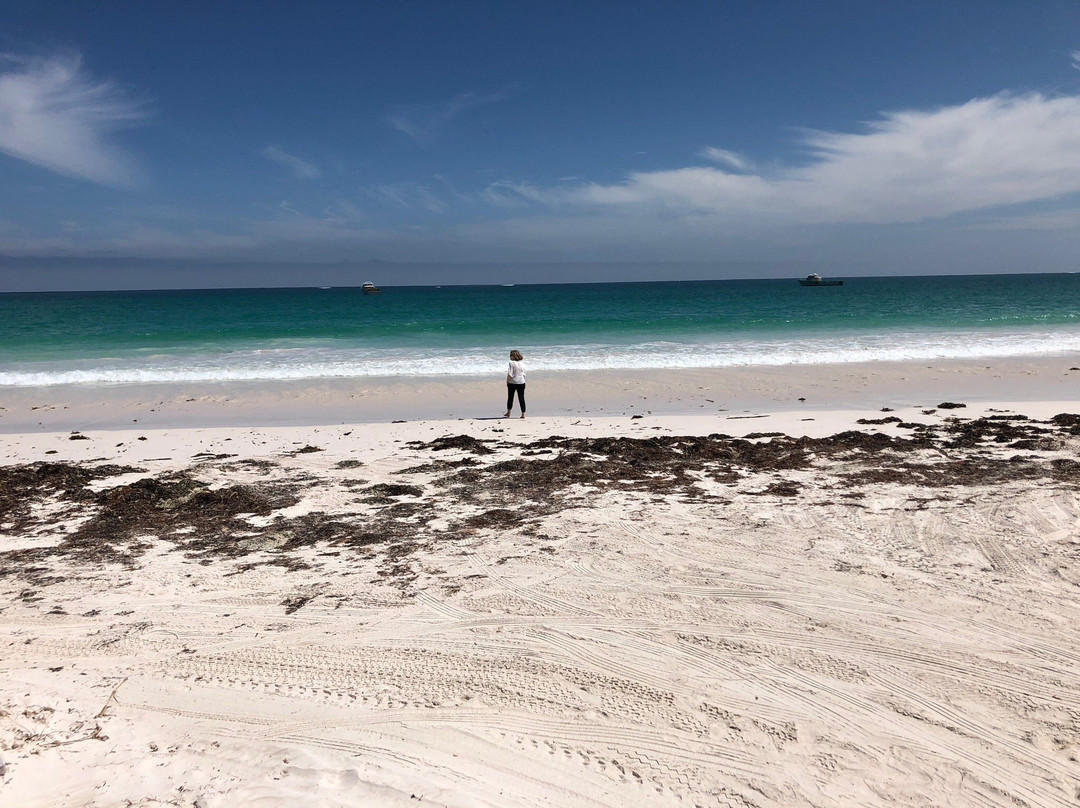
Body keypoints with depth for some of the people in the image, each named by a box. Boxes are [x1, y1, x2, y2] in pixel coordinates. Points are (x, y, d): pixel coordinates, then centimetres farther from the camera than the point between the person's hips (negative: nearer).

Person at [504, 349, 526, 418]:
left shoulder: (512, 363, -11)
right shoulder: (522, 364, 7)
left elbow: (510, 374, -16)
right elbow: (524, 374, 10)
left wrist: (507, 381, -5)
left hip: (512, 383, -4)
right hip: (521, 383, 4)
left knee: (510, 398, 10)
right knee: (521, 398, 5)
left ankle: (508, 413, 18)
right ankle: (523, 414, 2)